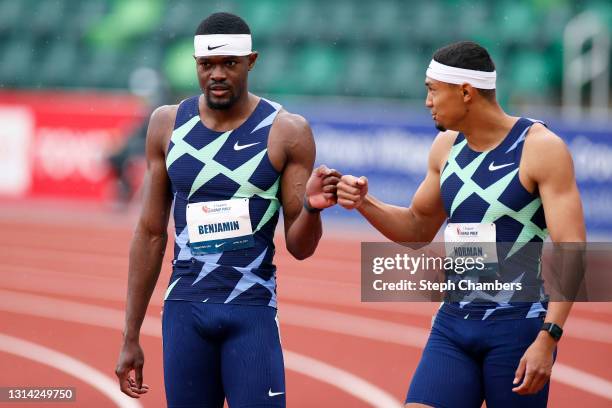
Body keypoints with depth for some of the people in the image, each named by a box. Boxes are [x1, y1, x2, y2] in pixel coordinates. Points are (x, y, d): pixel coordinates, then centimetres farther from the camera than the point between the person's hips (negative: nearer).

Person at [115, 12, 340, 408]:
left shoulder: (287, 131, -4)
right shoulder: (168, 124, 5)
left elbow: (300, 247, 1)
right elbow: (151, 233, 10)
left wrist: (312, 208, -23)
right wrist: (131, 337, 9)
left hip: (253, 310, -3)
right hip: (184, 310, 3)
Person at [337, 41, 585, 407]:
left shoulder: (542, 149, -10)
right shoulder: (447, 147, 10)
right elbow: (418, 229, 25)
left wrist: (547, 339, -24)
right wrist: (365, 204, 5)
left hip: (518, 328, -5)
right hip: (453, 323, 5)